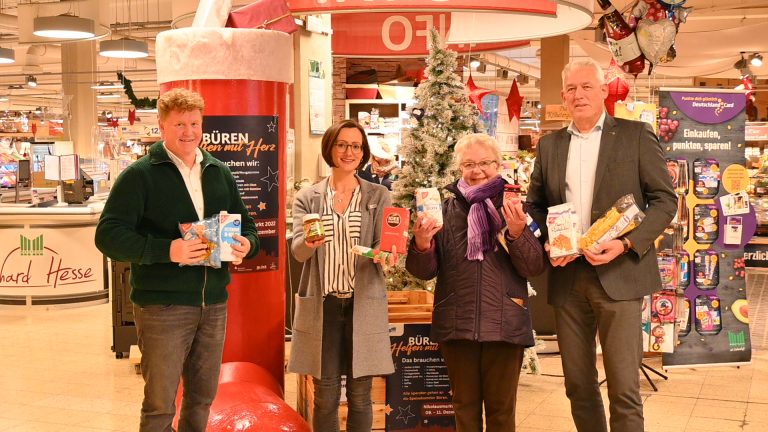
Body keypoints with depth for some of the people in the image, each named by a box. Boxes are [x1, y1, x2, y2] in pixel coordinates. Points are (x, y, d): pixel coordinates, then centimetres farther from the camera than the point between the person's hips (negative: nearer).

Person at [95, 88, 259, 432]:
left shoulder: (219, 173, 12)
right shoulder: (140, 175, -6)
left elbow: (245, 223, 19)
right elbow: (109, 235, -14)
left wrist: (246, 244, -7)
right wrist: (166, 250, -27)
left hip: (214, 303, 5)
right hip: (162, 305, -5)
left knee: (202, 398, 16)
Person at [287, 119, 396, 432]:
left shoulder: (378, 196, 7)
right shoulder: (307, 197, 6)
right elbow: (297, 251, -5)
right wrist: (309, 242, -29)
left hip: (363, 305, 0)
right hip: (322, 305, 0)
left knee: (360, 396, 6)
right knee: (326, 397, 5)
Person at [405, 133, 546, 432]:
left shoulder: (514, 208, 2)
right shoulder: (446, 210, 5)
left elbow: (534, 268, -4)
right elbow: (424, 271, 4)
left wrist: (517, 233, -21)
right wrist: (421, 246, -17)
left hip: (505, 325, -1)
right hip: (457, 325, 1)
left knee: (502, 407, 9)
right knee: (465, 406, 12)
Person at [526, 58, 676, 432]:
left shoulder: (636, 135, 1)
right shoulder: (549, 145, 13)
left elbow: (665, 199, -1)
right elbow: (535, 204, 18)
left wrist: (627, 244, -15)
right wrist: (547, 241, -2)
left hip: (618, 274, -4)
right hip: (567, 275, 4)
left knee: (624, 388, -3)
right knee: (578, 385, 11)